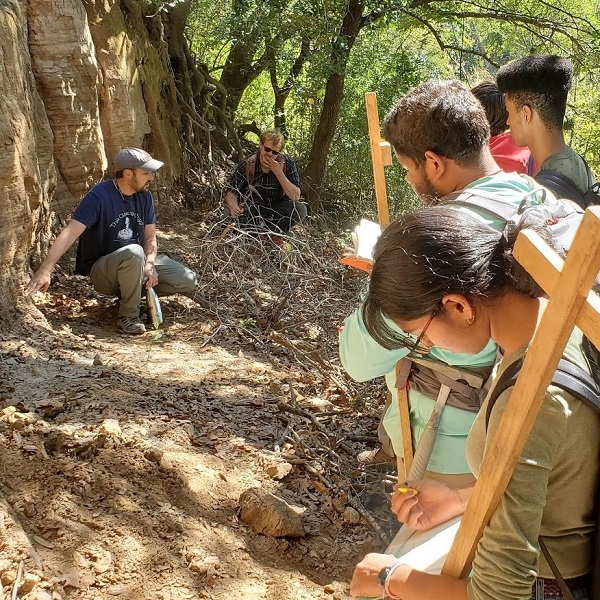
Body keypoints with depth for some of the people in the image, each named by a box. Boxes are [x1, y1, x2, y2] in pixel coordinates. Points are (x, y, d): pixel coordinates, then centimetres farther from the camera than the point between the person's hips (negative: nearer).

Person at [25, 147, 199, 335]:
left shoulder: (145, 196, -1)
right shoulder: (99, 195, -20)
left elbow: (150, 238, 1)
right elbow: (70, 232, -28)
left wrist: (149, 264, -21)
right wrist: (45, 269, -39)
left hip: (139, 263, 6)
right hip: (103, 269, -6)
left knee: (188, 281, -11)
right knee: (134, 252, -39)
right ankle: (128, 316, -21)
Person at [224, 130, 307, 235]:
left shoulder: (288, 165, -7)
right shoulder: (247, 165, -8)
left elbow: (296, 197, -14)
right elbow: (231, 193, -7)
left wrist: (279, 173, -21)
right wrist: (233, 206, -31)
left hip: (277, 211, 2)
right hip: (252, 210, -1)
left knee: (300, 209, -28)